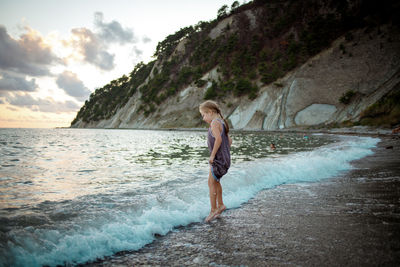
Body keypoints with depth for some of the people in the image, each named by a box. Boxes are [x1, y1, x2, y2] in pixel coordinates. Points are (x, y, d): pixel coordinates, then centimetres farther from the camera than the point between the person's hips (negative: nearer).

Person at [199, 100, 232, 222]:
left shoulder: (214, 123, -14)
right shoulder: (221, 123, 15)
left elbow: (218, 139, -29)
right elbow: (229, 140, 20)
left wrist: (212, 155, -22)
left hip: (219, 159, -10)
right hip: (224, 159, 10)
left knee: (211, 183, -1)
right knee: (215, 181, 22)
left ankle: (213, 210, 5)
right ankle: (220, 205, 33)